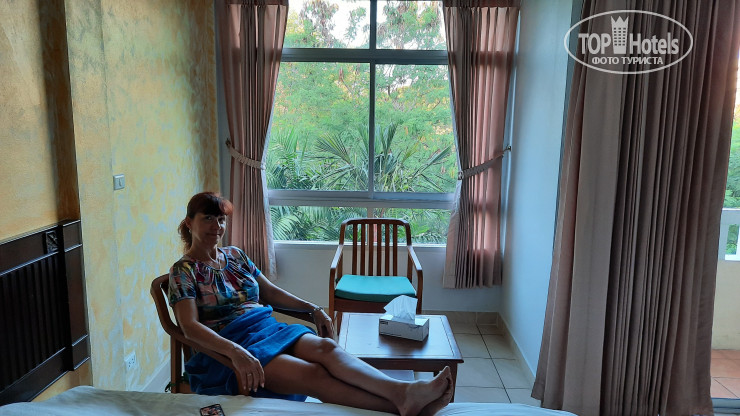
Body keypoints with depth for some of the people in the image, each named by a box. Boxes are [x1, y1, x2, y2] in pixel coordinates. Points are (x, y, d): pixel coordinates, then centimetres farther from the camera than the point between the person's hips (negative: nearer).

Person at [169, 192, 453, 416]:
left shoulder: (235, 256, 16)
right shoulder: (183, 271, -2)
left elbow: (271, 292, 20)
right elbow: (190, 327, -15)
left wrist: (313, 309, 6)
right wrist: (236, 352, -32)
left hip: (268, 327, 5)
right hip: (229, 346, -5)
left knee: (325, 347, -27)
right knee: (313, 373, -29)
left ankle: (404, 391, -47)